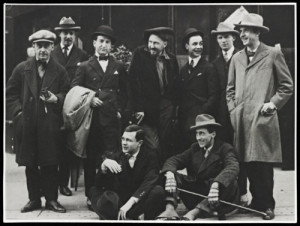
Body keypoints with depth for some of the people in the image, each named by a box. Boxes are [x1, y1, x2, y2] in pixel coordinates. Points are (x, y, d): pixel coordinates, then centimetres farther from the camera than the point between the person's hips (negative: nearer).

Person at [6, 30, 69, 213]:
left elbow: (67, 94, 8)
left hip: (50, 124, -1)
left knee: (51, 164, 2)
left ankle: (51, 199, 13)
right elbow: (11, 93, 8)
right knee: (30, 165, 8)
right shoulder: (22, 69, 5)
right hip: (27, 124, 1)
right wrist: (18, 111, -4)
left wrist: (56, 98, -11)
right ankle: (34, 199, 18)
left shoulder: (60, 71, 3)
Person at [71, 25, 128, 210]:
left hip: (112, 118, 0)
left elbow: (124, 92, 16)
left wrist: (120, 110, 4)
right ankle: (91, 195, 12)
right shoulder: (85, 67, 10)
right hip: (91, 117, 0)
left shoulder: (119, 67, 13)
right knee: (90, 158, 4)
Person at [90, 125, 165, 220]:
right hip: (118, 201, 2)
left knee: (158, 191, -32)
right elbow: (99, 185, 1)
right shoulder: (116, 157, 8)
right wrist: (104, 165, -21)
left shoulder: (150, 156, 0)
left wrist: (130, 202, -30)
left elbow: (149, 181, -16)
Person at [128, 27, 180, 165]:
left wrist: (173, 109, 6)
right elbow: (133, 82, -6)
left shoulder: (171, 59, 9)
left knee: (165, 144, 2)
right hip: (146, 110, -3)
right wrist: (138, 108, -12)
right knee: (153, 146, -9)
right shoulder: (140, 54, -1)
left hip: (166, 107, 3)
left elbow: (175, 86, 14)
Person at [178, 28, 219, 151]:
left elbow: (213, 96, -5)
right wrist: (179, 116, 6)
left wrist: (203, 113, -13)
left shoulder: (208, 68, -1)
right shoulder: (183, 70, 17)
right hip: (185, 120, 5)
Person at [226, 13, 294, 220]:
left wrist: (272, 104, -6)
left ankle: (267, 205, 3)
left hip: (263, 119, -4)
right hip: (241, 120, 5)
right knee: (248, 164, 5)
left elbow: (287, 86, 3)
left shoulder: (273, 54, 2)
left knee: (263, 163, -7)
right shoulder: (237, 58, 16)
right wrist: (233, 110, 9)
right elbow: (230, 89, 21)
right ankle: (257, 202, 17)